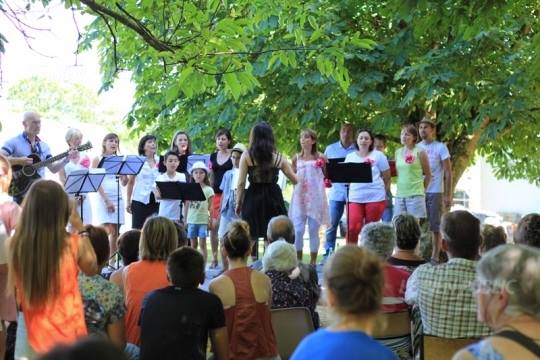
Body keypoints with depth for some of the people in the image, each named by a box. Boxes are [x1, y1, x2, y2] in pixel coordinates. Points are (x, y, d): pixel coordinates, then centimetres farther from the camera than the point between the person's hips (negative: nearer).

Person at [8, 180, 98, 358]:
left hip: (30, 333, 2)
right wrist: (79, 228, 4)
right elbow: (92, 269, 4)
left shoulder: (16, 244, -12)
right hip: (67, 332, -2)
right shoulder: (73, 245, -17)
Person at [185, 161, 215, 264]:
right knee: (193, 245, 8)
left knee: (202, 244, -2)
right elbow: (187, 205, 11)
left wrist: (211, 219, -6)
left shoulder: (208, 190, -1)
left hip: (203, 220, -3)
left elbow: (210, 207, 0)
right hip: (191, 220, 3)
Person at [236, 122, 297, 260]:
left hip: (253, 198, -1)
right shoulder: (278, 158, 2)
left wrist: (238, 203, 6)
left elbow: (241, 183, -5)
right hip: (273, 198, 1)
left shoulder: (246, 156, -3)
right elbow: (295, 180, 9)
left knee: (251, 237, 8)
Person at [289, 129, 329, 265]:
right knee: (298, 230, -3)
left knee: (314, 230, 3)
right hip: (300, 197, 2)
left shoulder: (320, 157, 2)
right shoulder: (296, 158, 7)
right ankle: (298, 261, 9)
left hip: (316, 197, -1)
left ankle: (313, 262, 13)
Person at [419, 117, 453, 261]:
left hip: (435, 192, -3)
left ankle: (435, 256, 6)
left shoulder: (440, 147, 1)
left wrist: (448, 195, -7)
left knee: (435, 226, 1)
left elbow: (448, 173, 0)